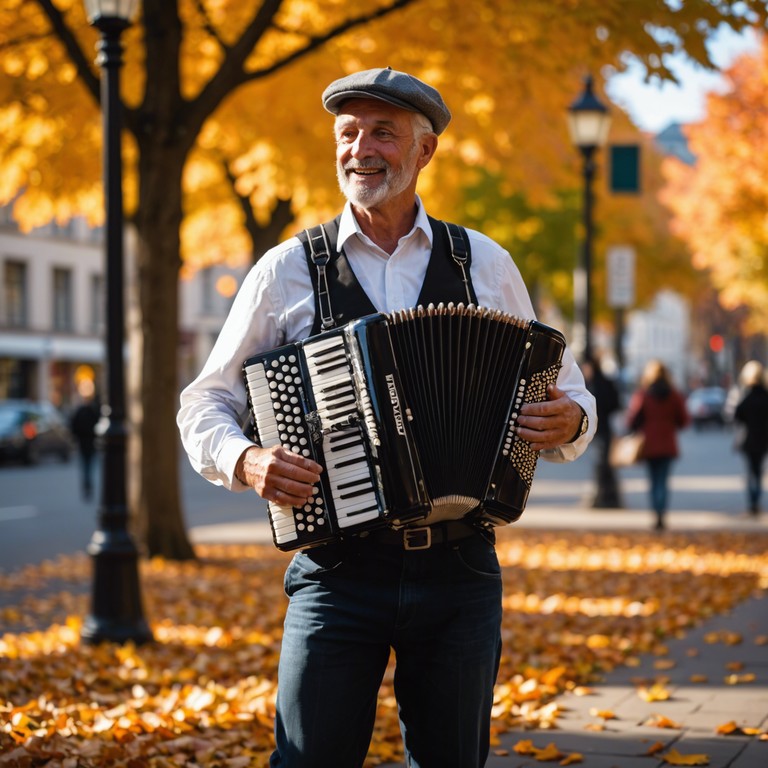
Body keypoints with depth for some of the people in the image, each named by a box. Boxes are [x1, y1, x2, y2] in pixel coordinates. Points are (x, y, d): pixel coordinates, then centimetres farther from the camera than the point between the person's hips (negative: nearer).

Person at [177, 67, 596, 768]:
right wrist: (246, 460, -13)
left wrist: (570, 420, -9)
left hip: (460, 574, 2)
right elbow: (205, 403, 8)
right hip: (338, 571, -1)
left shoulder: (487, 265, 8)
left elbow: (561, 391, 15)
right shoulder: (287, 270, 4)